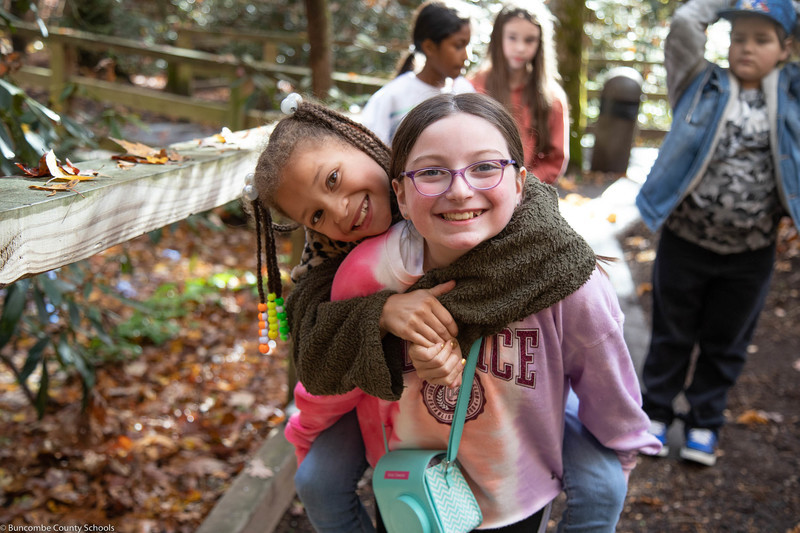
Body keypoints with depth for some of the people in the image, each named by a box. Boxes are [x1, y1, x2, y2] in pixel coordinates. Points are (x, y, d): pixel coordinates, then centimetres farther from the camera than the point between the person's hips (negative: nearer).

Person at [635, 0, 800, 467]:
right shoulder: (703, 85, -2)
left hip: (751, 254, 2)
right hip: (685, 241, -1)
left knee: (726, 345, 15)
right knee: (672, 336, 15)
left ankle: (704, 422, 32)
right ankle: (656, 412, 32)